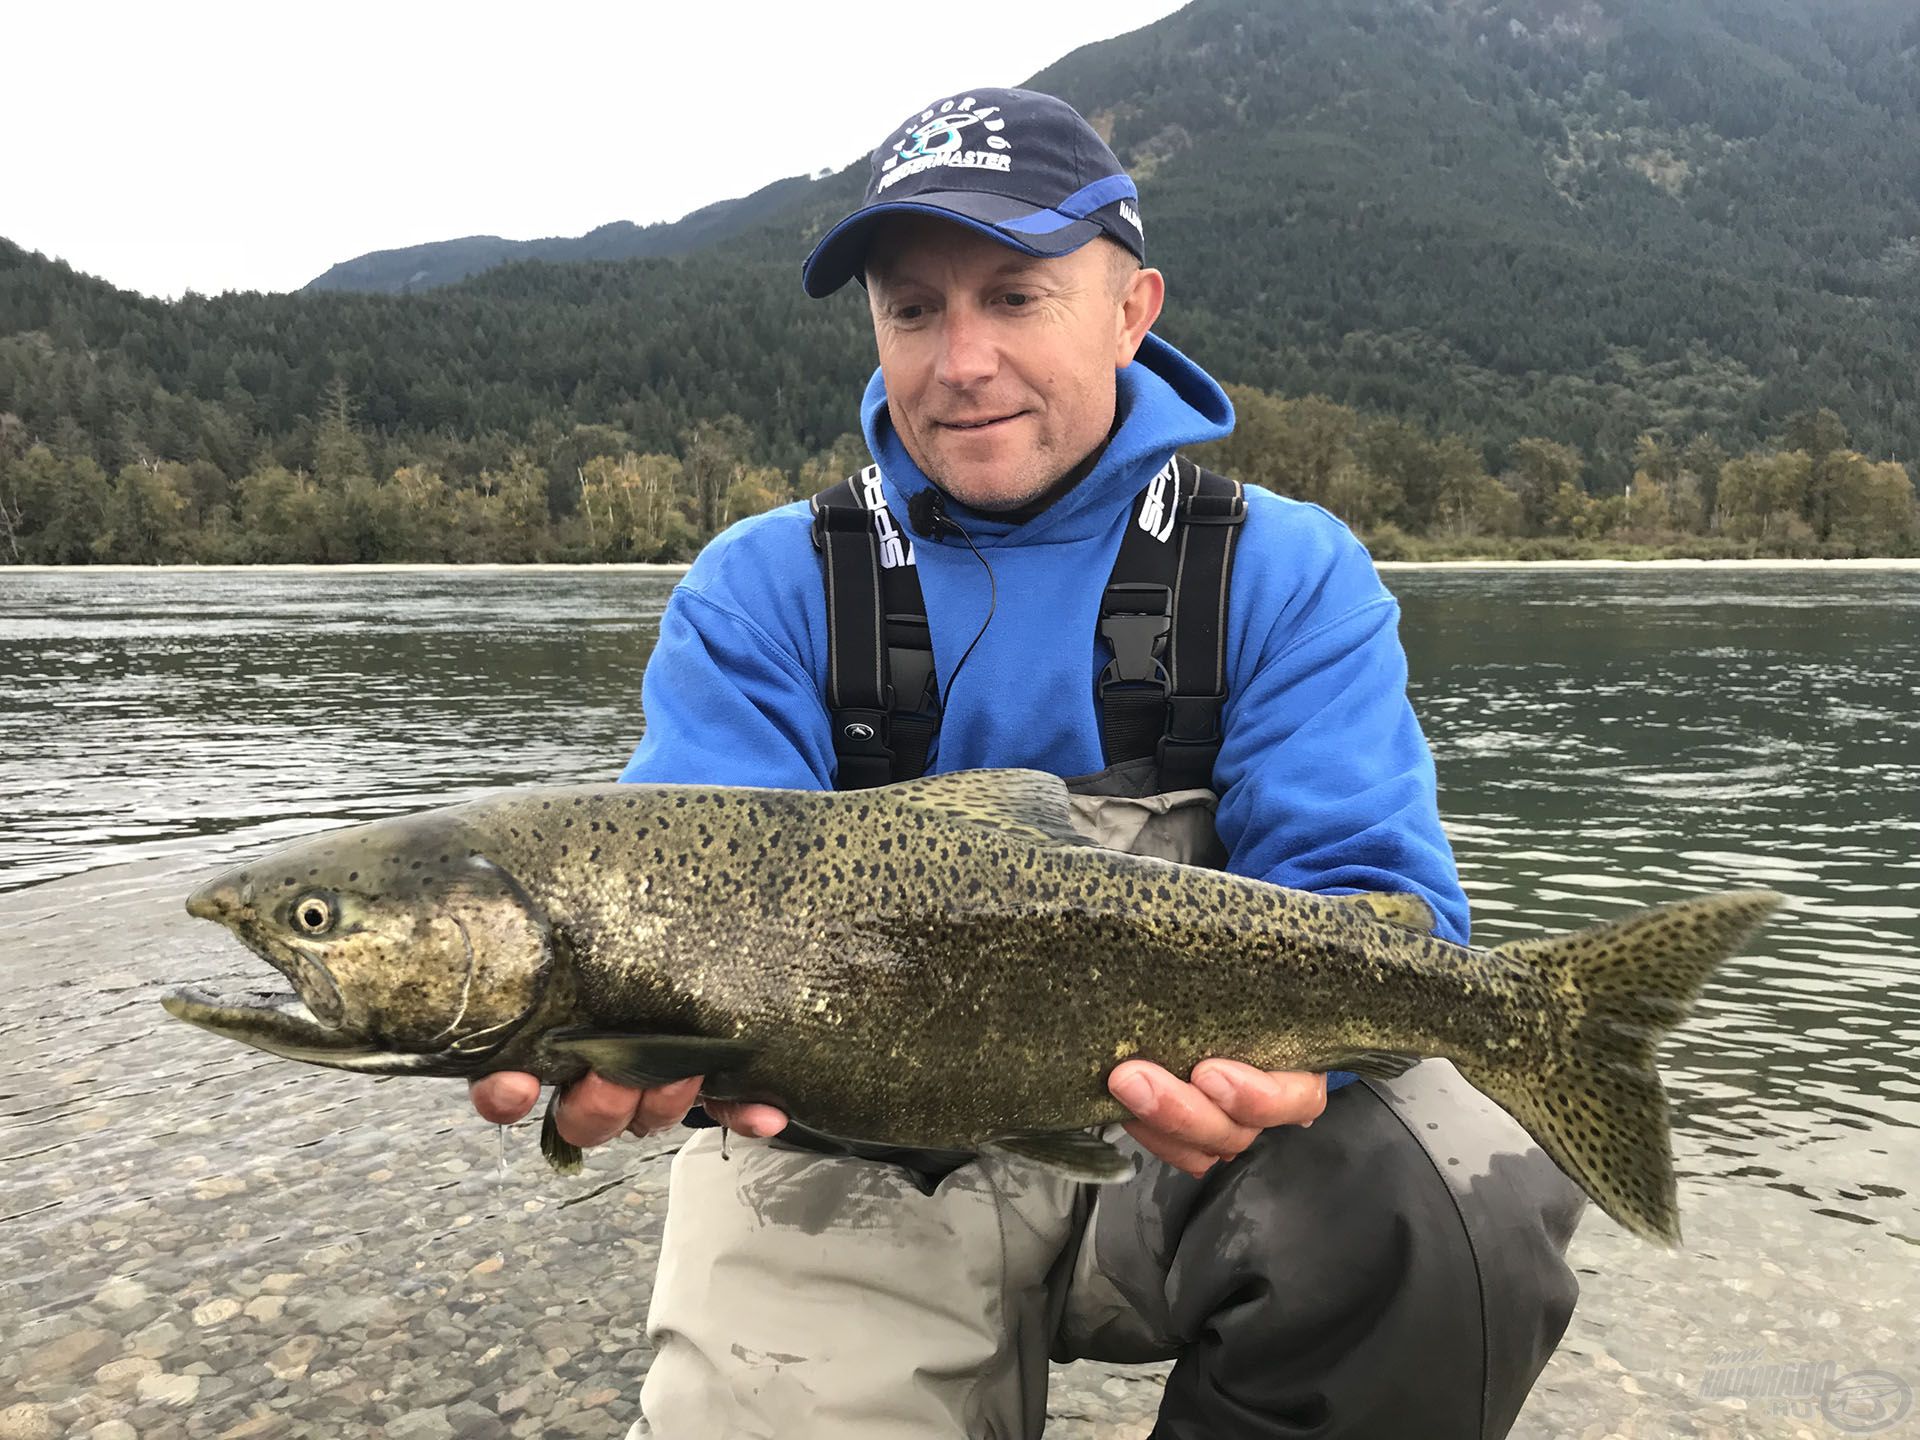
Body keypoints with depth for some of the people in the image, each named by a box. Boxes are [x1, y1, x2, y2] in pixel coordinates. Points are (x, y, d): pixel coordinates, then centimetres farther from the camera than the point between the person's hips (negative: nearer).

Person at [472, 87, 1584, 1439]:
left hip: (1178, 1138, 0)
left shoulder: (1287, 578, -4)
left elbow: (1371, 901, -13)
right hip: (862, 1169, 1)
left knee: (1465, 1208, -27)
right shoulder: (761, 594, -1)